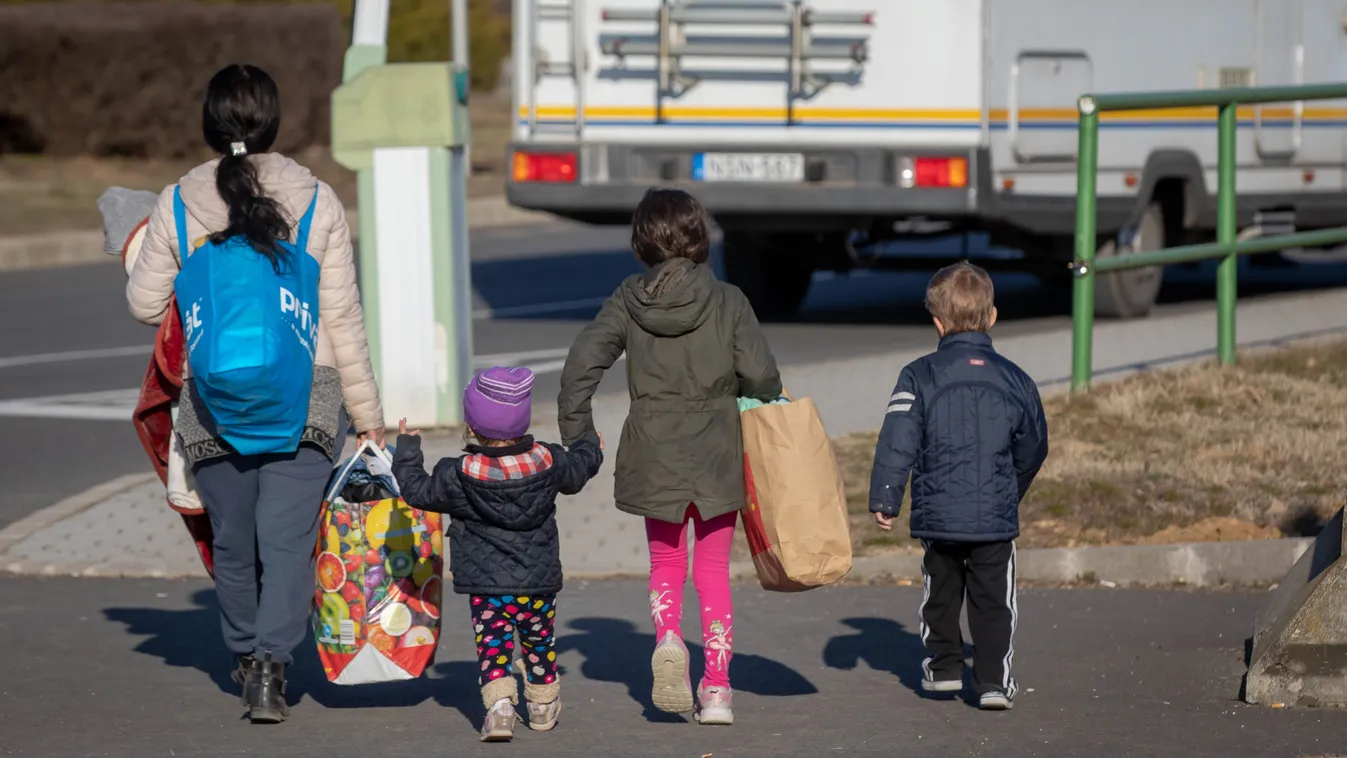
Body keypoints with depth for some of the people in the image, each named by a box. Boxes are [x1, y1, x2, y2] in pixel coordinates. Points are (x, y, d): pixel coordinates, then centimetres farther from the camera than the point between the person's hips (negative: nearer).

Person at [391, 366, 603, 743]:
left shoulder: (460, 477, -13)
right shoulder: (547, 463, -4)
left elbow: (418, 492, -1)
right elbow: (576, 473, 17)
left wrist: (407, 451, 14)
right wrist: (590, 447, 39)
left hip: (486, 587, -3)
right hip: (539, 583, 3)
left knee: (492, 645, 0)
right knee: (539, 641, 19)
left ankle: (499, 703, -19)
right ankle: (543, 705, 32)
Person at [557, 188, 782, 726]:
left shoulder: (628, 301, -2)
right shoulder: (726, 301, -6)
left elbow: (581, 365, -7)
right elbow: (760, 376, -9)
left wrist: (577, 436, 2)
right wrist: (764, 413, 12)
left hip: (654, 453, 1)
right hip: (716, 454, -1)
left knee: (665, 564, 18)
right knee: (713, 569, 10)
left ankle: (668, 637, -12)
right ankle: (717, 688, 6)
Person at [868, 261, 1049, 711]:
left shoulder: (919, 376, -6)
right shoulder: (1014, 380, 2)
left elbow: (897, 442, -11)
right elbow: (1033, 448, 13)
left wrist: (884, 500, -6)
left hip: (937, 514, 0)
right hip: (996, 519, 0)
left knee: (941, 592, 18)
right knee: (993, 601, 5)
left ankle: (944, 667, 28)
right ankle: (994, 681, -2)